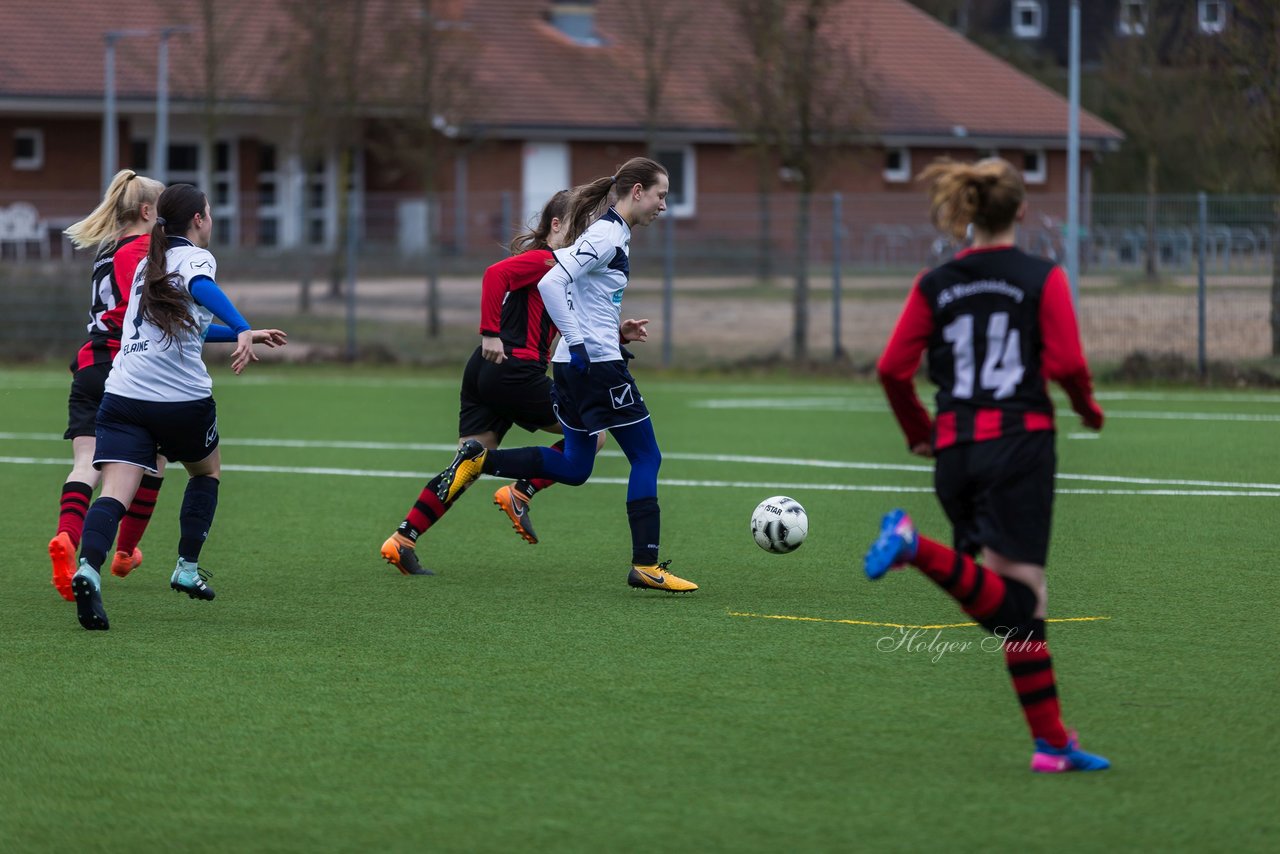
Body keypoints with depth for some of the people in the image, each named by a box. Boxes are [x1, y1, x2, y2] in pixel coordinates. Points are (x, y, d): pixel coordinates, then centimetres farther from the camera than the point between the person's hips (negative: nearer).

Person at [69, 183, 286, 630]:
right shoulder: (195, 257, 2)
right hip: (182, 400, -4)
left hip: (122, 395, 4)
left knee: (114, 494, -12)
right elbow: (201, 288, -25)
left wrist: (243, 334, 44)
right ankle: (187, 567, 21)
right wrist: (243, 331, -36)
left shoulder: (148, 264, 24)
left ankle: (88, 568, -37)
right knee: (208, 470, 26)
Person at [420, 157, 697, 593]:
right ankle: (646, 565, -3)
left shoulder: (614, 234, 15)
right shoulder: (606, 236, -15)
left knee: (574, 467, 15)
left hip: (577, 365, 10)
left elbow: (585, 296, 25)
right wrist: (580, 343, -23)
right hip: (597, 364, -10)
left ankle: (479, 459, 9)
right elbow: (551, 283, -25)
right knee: (646, 457, -3)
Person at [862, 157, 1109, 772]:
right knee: (1017, 598, -11)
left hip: (955, 449, 5)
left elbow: (892, 369, 4)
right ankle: (918, 549, -33)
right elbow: (1066, 364, -9)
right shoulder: (1042, 278, -1)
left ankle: (1052, 741, 8)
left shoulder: (934, 285, 8)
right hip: (1020, 440, -5)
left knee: (1013, 606, 10)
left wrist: (919, 433, 19)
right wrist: (1088, 408, 12)